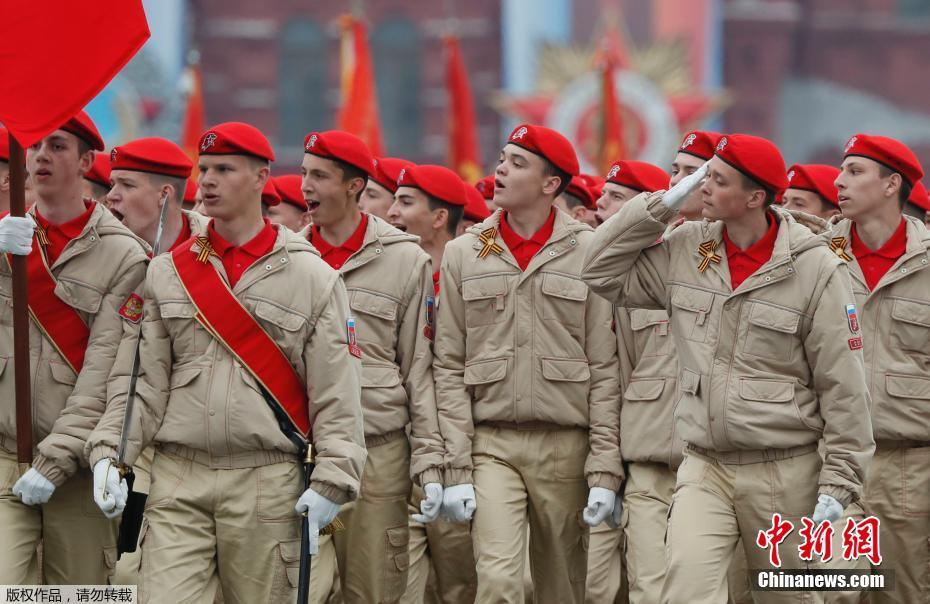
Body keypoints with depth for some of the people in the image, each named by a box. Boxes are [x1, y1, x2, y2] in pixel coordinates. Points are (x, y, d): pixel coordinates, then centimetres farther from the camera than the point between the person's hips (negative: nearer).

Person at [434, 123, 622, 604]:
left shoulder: (588, 253, 2)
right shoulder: (464, 254, 6)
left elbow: (605, 369, 0)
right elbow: (449, 367, 4)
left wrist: (605, 469, -6)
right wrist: (456, 468, -4)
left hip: (565, 447, 0)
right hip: (491, 443, 0)